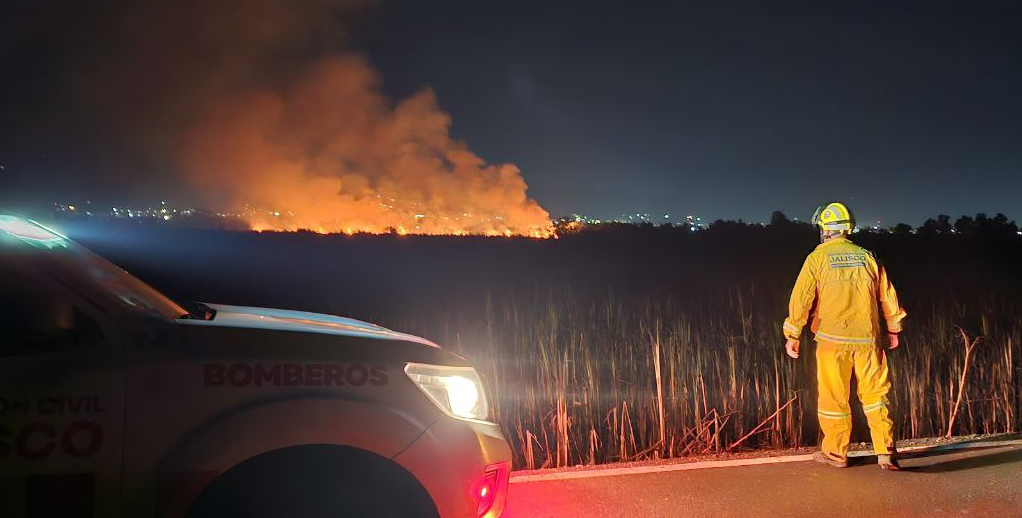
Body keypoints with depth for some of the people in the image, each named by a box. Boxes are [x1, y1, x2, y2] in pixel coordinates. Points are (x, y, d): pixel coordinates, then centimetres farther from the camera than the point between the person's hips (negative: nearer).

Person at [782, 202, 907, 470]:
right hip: (867, 338, 3)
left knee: (834, 397, 7)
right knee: (875, 394, 9)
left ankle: (836, 453, 16)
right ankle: (885, 452, 4)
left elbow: (801, 298, -4)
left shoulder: (817, 258, -2)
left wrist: (792, 335, 2)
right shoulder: (867, 257, 8)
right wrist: (893, 329, 24)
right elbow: (887, 295, 13)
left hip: (832, 339, -3)